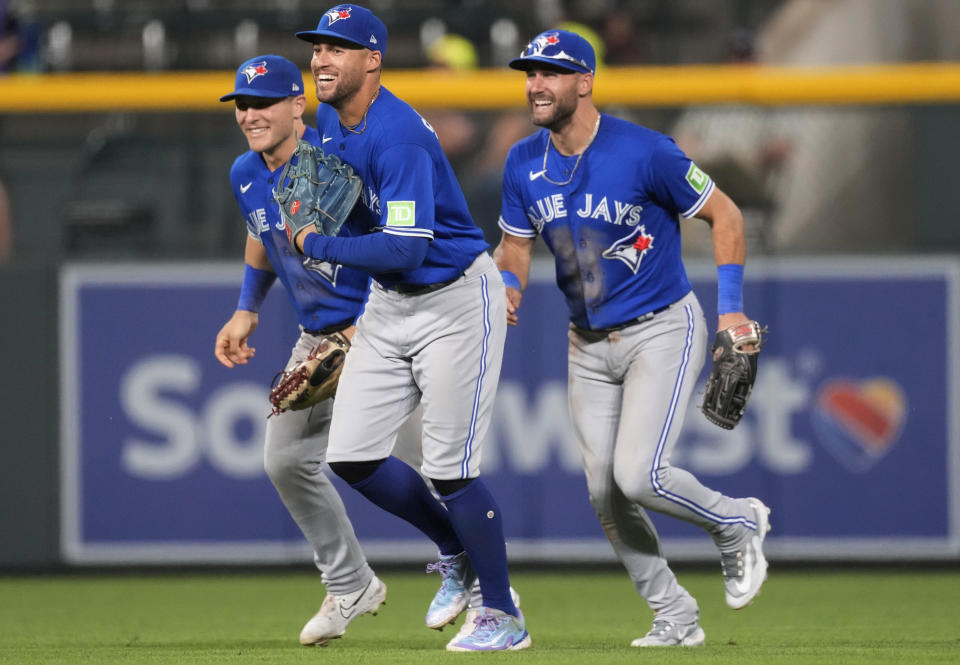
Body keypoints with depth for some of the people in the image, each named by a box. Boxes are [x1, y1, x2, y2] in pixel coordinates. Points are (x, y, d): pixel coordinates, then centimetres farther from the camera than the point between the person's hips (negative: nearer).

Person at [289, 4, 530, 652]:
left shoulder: (399, 138, -25)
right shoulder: (328, 123, 3)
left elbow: (407, 249, -31)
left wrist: (319, 246, -19)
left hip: (456, 300, -9)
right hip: (388, 305, 9)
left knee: (448, 470, -9)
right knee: (351, 456, 1)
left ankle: (503, 616, 6)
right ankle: (456, 552, 23)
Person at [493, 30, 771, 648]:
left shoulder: (643, 151, -19)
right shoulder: (524, 163, -2)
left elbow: (724, 215, -10)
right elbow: (514, 245, 12)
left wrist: (732, 309, -15)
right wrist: (509, 288, -12)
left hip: (663, 330, -6)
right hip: (589, 343, 6)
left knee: (637, 476, -19)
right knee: (606, 495, 3)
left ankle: (737, 523, 10)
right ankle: (676, 618, 17)